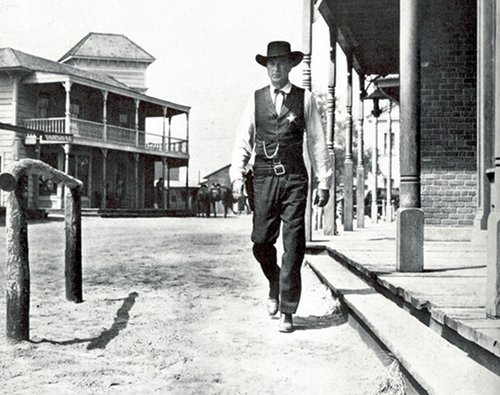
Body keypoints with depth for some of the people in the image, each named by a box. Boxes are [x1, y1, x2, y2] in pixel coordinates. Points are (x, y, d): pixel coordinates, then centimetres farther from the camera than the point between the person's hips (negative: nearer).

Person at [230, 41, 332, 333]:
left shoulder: (305, 99, 7)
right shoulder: (256, 100, 10)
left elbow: (317, 142, 7)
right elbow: (243, 141, 10)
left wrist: (324, 181, 3)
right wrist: (237, 175, -2)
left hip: (295, 179, -1)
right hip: (264, 178, 2)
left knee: (293, 247, -3)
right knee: (261, 241, 1)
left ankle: (288, 311, 5)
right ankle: (275, 282, 32)